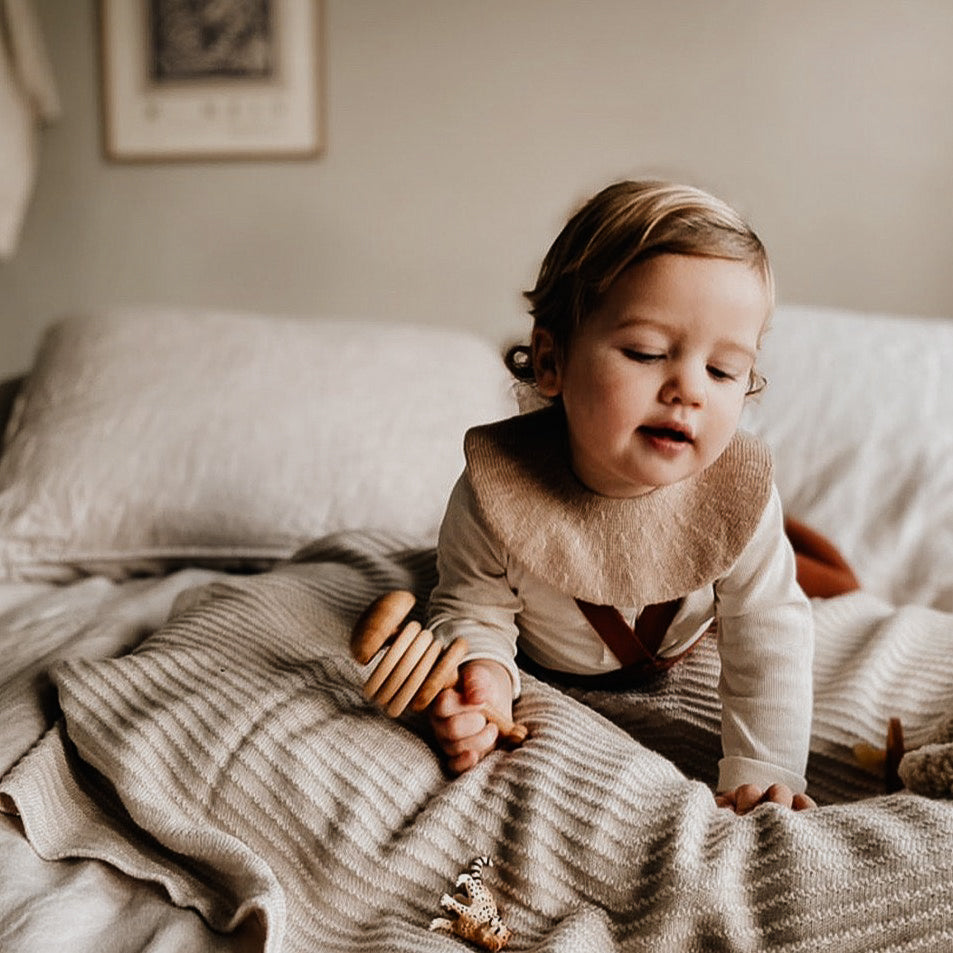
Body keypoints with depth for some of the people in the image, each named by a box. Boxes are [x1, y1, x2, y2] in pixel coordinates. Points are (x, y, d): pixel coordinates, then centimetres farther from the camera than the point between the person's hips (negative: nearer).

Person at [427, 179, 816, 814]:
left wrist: (763, 769, -34)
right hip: (541, 667, 0)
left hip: (681, 655, 1)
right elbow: (474, 607, -25)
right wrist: (486, 672, -47)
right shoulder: (496, 487, -41)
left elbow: (769, 640, -28)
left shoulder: (738, 494, -37)